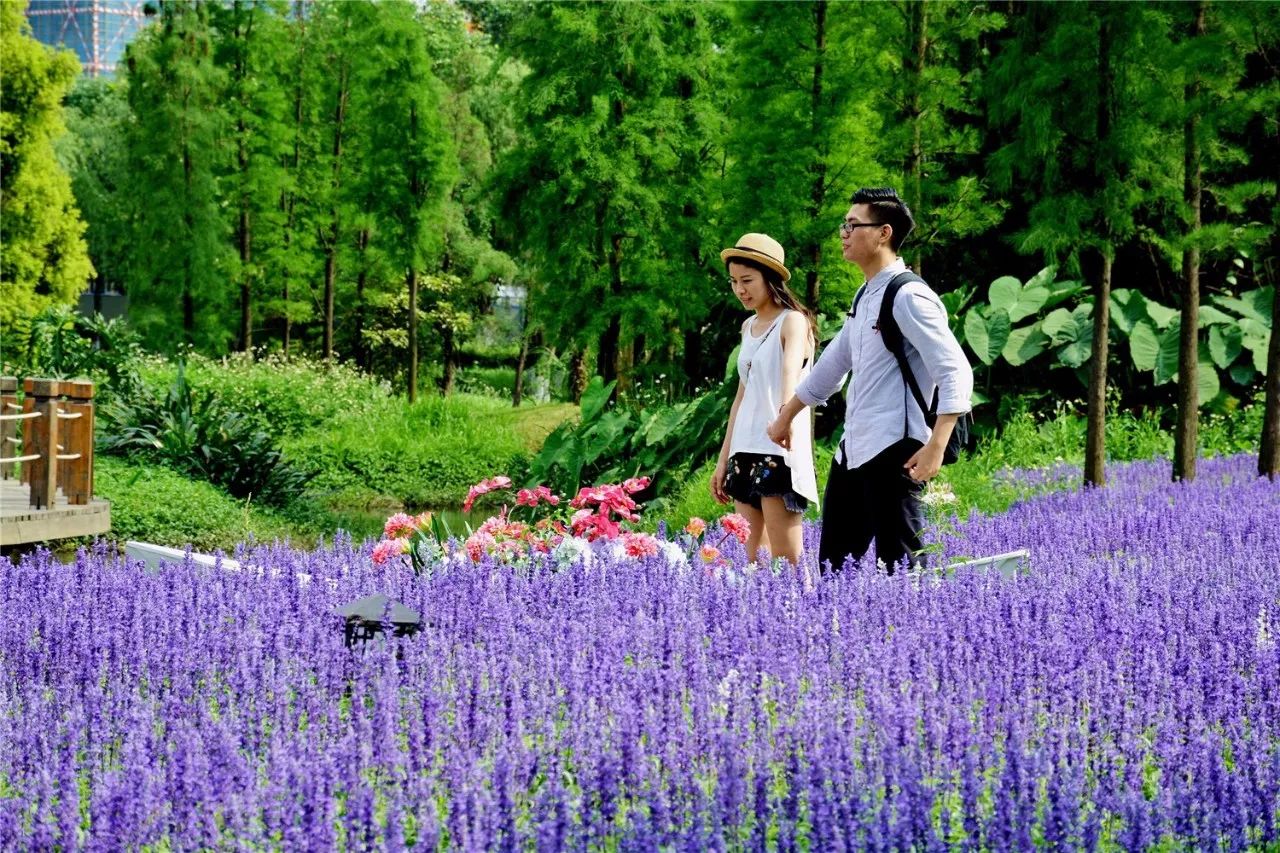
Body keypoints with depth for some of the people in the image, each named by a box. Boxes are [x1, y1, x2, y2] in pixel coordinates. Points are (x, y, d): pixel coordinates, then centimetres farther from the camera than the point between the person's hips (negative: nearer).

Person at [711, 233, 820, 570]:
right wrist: (724, 459, 19)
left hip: (779, 451, -8)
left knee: (788, 562, -10)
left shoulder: (792, 321, -7)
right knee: (752, 560, 6)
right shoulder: (749, 327, 16)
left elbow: (791, 373, -28)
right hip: (745, 450, 8)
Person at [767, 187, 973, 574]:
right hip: (853, 451, 10)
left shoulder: (908, 297, -13)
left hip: (893, 453, -10)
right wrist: (786, 418, 38)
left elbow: (956, 372, -19)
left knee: (899, 568, -10)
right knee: (832, 565, 10)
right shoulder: (865, 296, 16)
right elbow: (833, 364, 30)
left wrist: (936, 447, -28)